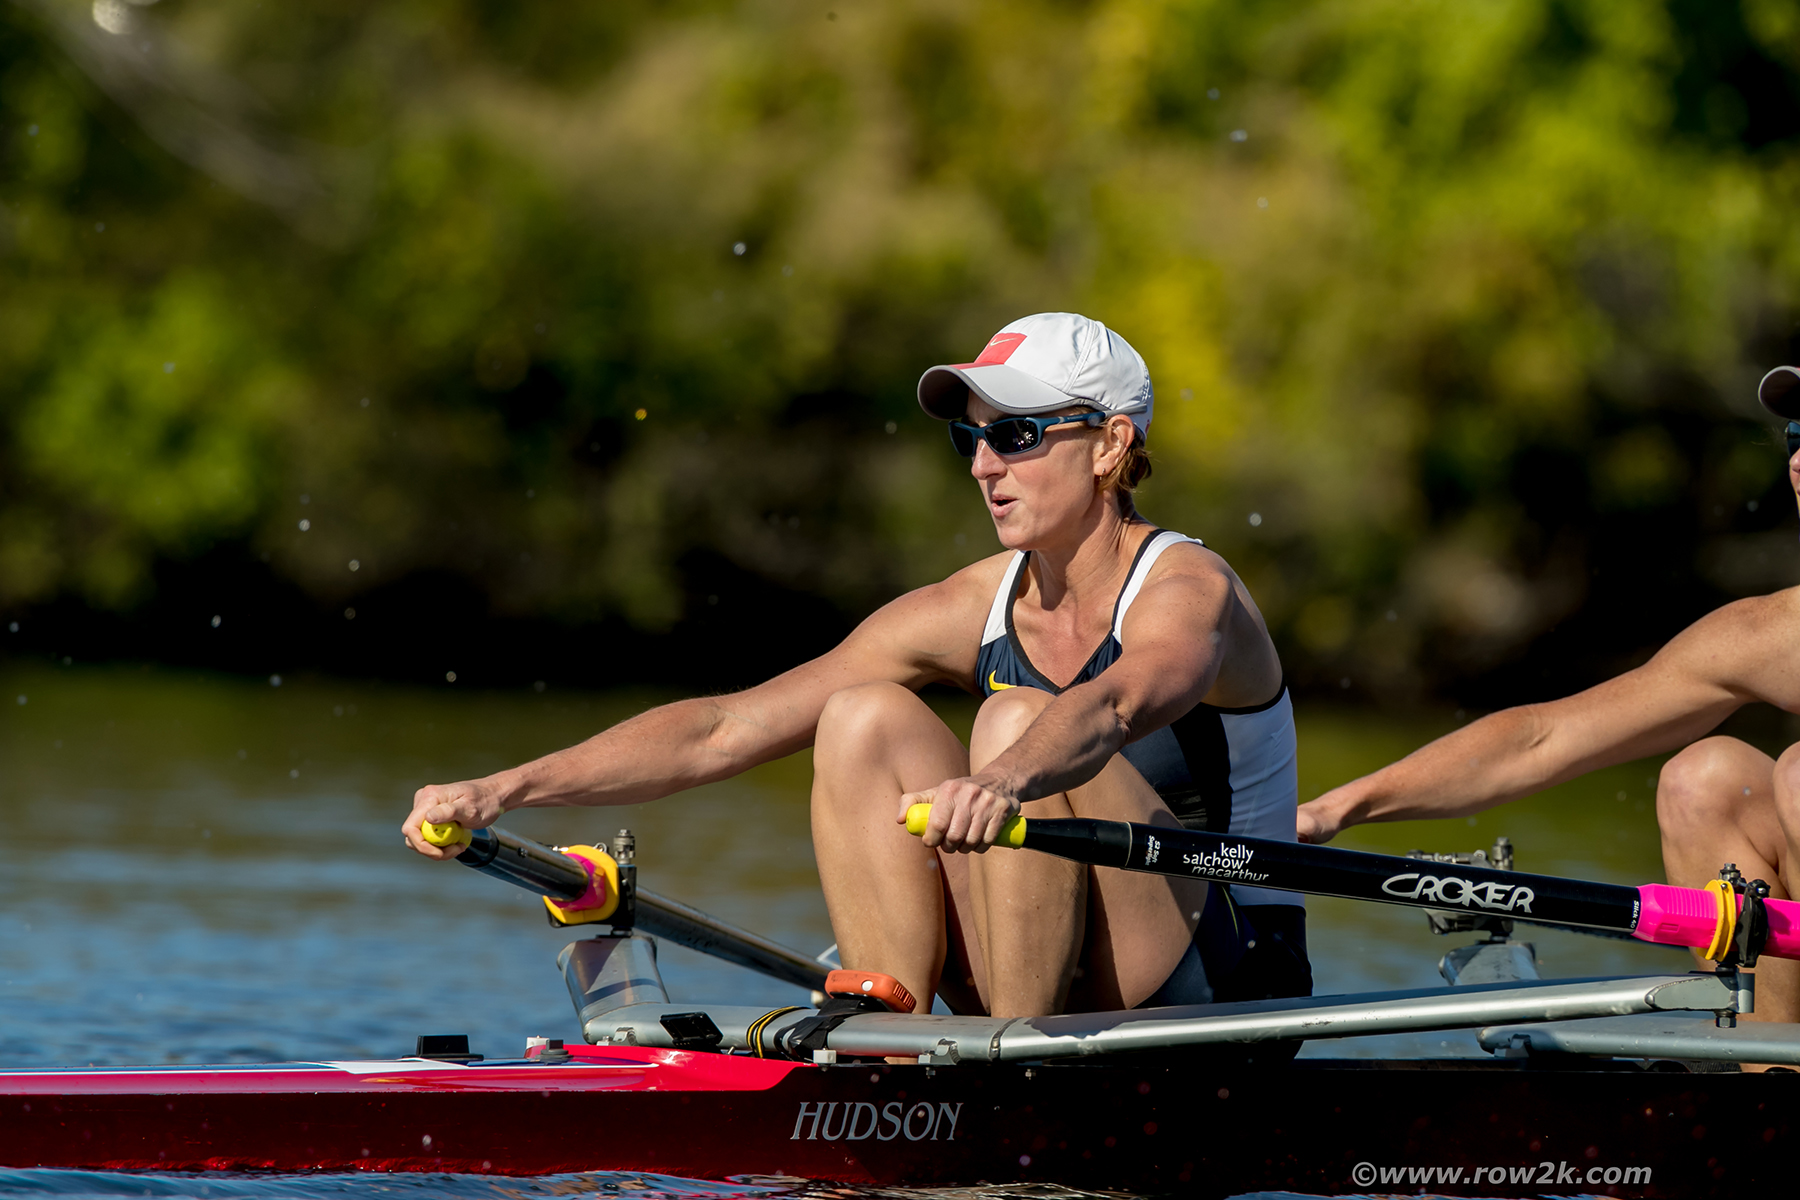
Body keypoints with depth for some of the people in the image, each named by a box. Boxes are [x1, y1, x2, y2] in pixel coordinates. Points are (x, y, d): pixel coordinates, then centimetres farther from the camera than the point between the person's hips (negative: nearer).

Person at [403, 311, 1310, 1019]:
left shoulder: (1185, 592, -14)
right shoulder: (971, 611, 4)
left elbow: (1111, 707, -40)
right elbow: (725, 730, -1)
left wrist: (1002, 781, -61)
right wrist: (507, 789, -10)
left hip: (1222, 992, -6)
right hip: (1063, 997, 6)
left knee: (1019, 723, -26)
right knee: (867, 717, -8)